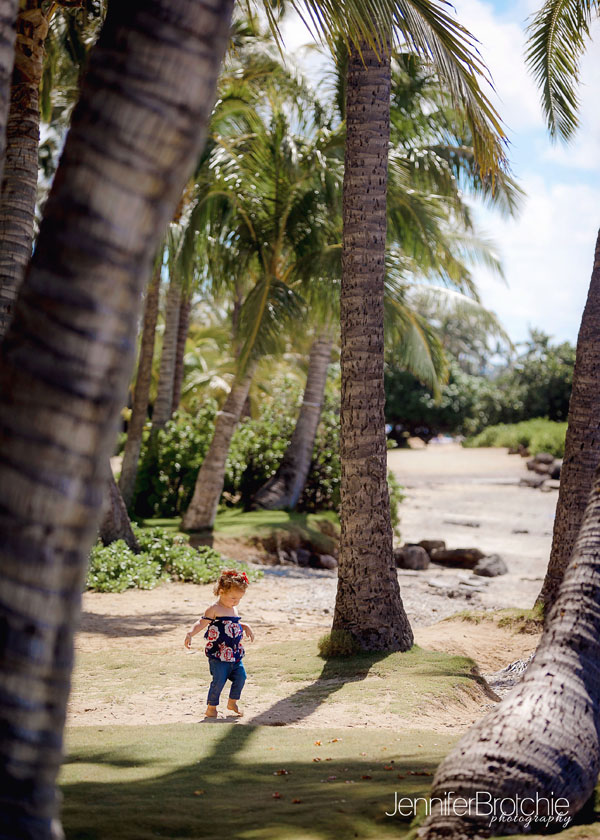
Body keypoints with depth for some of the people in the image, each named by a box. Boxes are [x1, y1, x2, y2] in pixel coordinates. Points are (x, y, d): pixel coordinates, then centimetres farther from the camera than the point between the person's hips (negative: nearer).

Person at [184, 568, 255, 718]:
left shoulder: (234, 609, 13)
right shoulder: (214, 609, -10)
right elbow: (201, 623, -12)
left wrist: (246, 627, 15)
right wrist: (190, 634, -27)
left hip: (235, 654, 7)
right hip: (218, 655, -7)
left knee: (240, 676, 6)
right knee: (219, 680, -8)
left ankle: (232, 703, 26)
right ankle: (211, 708, 8)